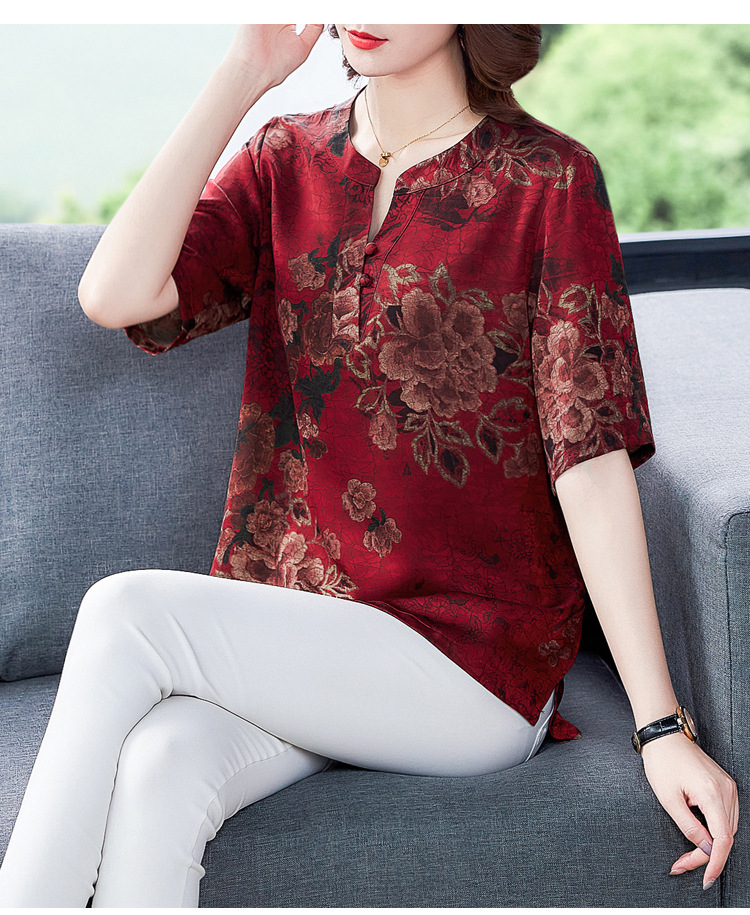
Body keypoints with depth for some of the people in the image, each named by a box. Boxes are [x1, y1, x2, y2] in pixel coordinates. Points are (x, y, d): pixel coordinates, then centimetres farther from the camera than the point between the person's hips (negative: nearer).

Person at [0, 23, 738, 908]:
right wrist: (242, 75, -7)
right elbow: (115, 297, -9)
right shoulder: (286, 161, 9)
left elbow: (590, 460, -10)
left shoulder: (548, 181, -4)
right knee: (156, 771, -29)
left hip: (477, 668, -4)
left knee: (127, 611, -25)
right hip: (290, 642, 4)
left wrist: (663, 725, -14)